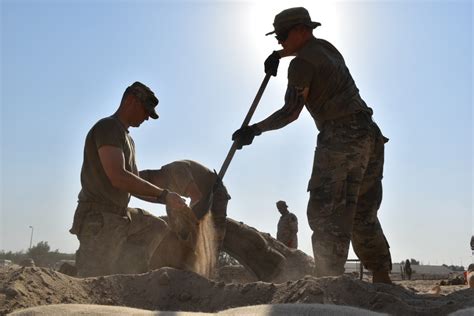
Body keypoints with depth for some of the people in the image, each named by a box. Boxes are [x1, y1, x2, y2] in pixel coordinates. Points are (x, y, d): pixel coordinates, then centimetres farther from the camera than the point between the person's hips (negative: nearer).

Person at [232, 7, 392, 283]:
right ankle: (382, 280, 14)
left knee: (326, 213, -13)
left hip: (341, 138, -9)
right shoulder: (325, 46, 21)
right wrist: (279, 55, 39)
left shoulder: (302, 63, -5)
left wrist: (255, 130, -2)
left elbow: (291, 112, -9)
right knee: (363, 216, 13)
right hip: (370, 136, 9)